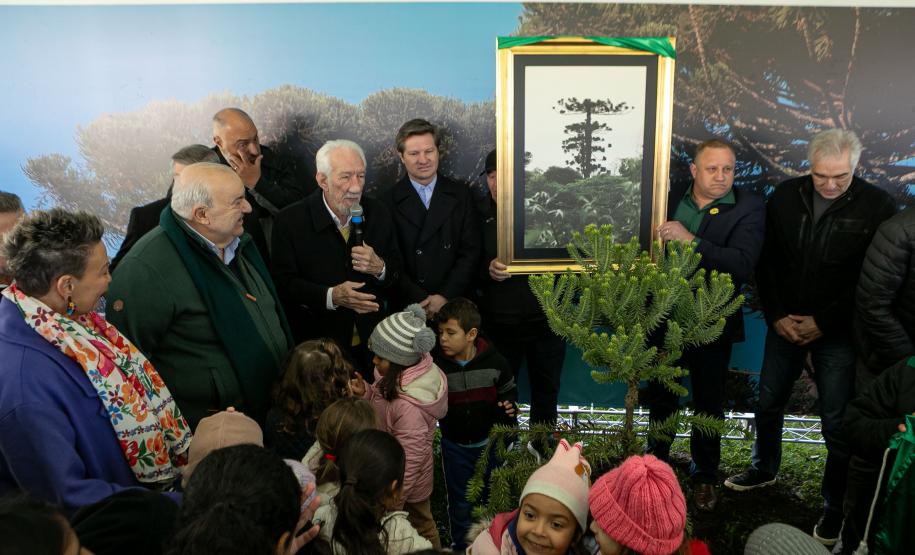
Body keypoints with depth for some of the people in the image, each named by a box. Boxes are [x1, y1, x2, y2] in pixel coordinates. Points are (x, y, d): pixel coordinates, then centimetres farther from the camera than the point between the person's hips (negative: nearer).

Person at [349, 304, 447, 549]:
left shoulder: (410, 408, -40)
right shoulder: (413, 370, -17)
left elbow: (407, 468, -31)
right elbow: (385, 403, 1)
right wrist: (367, 392, -18)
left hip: (406, 489, -7)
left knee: (419, 525, 23)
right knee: (422, 522, 32)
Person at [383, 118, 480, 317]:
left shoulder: (461, 196, 3)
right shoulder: (389, 201, -3)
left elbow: (470, 253, -1)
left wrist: (445, 297, -12)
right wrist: (421, 300, -14)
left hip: (452, 305, 2)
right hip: (405, 307, -1)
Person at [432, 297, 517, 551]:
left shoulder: (494, 361, -13)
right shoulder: (437, 365, -14)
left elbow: (509, 393, 4)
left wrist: (508, 408, -15)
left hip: (490, 441, 1)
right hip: (455, 445, 0)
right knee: (460, 501, 14)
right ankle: (461, 546, 38)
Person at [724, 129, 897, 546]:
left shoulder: (877, 207, -11)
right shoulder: (785, 197, -1)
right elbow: (766, 261, 4)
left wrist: (824, 322, -12)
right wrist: (777, 316, -4)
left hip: (838, 334, -3)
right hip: (785, 324, 4)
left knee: (837, 423, 1)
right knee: (769, 403, 17)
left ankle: (835, 507, 21)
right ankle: (764, 469, 41)